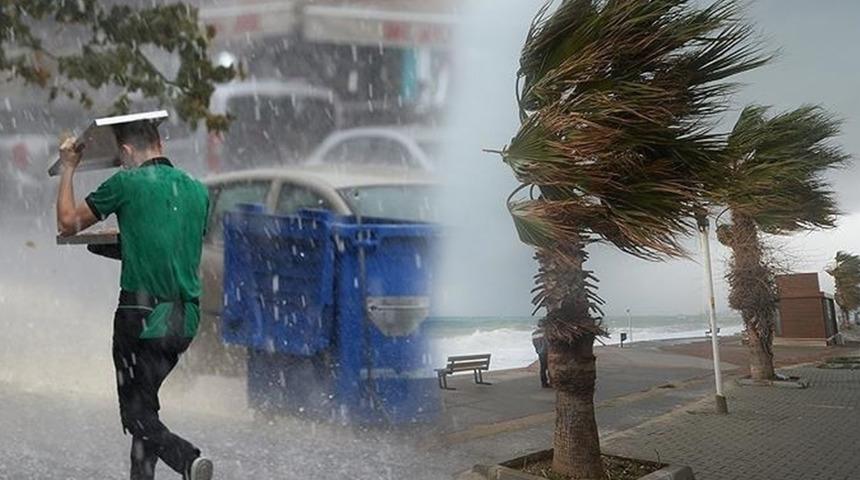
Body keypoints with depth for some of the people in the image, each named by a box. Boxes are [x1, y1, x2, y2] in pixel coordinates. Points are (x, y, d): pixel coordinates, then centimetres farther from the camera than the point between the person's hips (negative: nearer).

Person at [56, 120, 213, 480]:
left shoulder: (127, 183, -7)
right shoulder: (197, 189, 8)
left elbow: (67, 223, 7)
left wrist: (68, 168, 19)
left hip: (142, 317, -6)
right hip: (185, 320, 6)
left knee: (138, 415, 3)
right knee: (146, 402, 22)